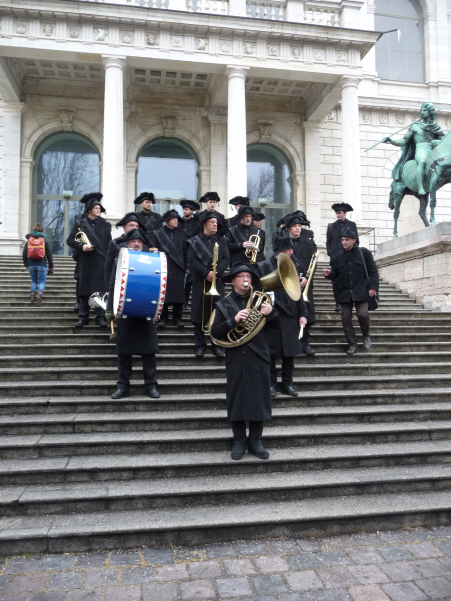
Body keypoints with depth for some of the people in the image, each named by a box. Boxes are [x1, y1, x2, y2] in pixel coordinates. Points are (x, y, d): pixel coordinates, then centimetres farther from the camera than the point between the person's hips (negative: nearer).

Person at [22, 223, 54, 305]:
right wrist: (51, 267, 6)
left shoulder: (28, 240, 8)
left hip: (31, 264, 2)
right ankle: (39, 294, -22)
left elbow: (24, 254, 7)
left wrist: (26, 265, 16)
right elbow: (49, 255, 0)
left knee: (34, 281, 18)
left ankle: (32, 295, 3)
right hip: (42, 264, -2)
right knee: (42, 281, 4)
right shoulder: (45, 241, 2)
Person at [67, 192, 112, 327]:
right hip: (85, 261, 0)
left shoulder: (104, 224, 10)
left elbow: (109, 244, 11)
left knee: (100, 289, -3)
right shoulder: (80, 222, 7)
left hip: (100, 262, 0)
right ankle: (83, 317, 11)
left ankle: (100, 317, 3)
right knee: (84, 289, 4)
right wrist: (81, 246, -13)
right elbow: (70, 240, 5)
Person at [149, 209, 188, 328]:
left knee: (179, 295, 0)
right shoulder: (157, 234, 7)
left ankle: (177, 318, 11)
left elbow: (185, 252, 14)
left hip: (178, 270, 2)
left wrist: (186, 268, 8)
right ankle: (162, 318, 9)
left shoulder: (181, 233, 14)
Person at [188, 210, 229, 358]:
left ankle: (217, 345, 11)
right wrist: (206, 273, -15)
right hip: (200, 283, -2)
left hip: (218, 282, 2)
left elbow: (226, 259, 4)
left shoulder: (222, 241, 15)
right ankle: (200, 345, 10)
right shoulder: (194, 241, 7)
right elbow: (192, 260, -3)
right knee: (199, 315, 0)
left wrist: (216, 272, -12)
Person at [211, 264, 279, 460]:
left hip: (259, 358, 1)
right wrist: (234, 320, -20)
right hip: (236, 360, -1)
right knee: (236, 399, 4)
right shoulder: (224, 304, 5)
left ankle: (256, 441, 20)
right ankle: (239, 441, 19)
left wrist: (271, 313, -15)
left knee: (259, 399, 5)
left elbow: (276, 325, 6)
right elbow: (215, 332, -5)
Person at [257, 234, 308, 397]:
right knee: (271, 352, 3)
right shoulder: (264, 266, -4)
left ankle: (287, 383, 19)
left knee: (290, 351, 7)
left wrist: (303, 313, 5)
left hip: (290, 316, 5)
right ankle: (271, 384, 15)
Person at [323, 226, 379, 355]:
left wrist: (373, 286, -7)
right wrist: (329, 274, -5)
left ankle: (366, 335, 13)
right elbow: (335, 274, 18)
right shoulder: (338, 257, 11)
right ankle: (352, 344, 13)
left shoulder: (364, 253, 2)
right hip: (345, 292, 4)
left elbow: (373, 271, 2)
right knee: (346, 318, 1)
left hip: (361, 292, -3)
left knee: (362, 314, -17)